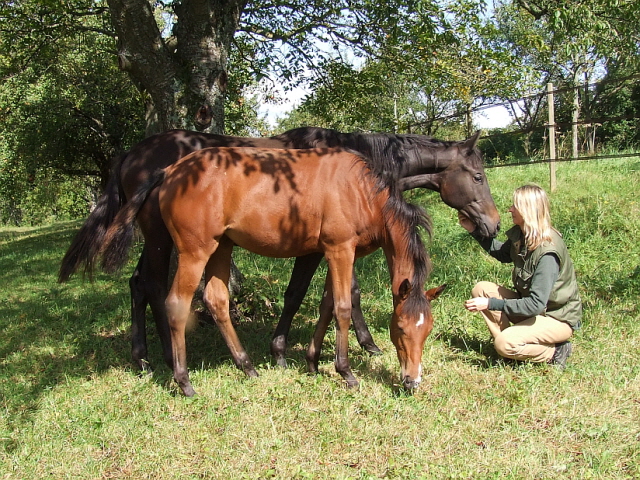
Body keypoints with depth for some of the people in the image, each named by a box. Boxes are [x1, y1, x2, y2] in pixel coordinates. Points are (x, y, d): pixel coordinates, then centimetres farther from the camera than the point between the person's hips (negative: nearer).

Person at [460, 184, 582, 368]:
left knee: (505, 344, -27)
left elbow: (536, 305, -32)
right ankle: (510, 343, 0)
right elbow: (504, 254, 19)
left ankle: (555, 352, -2)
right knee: (481, 289, -5)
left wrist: (491, 304, -32)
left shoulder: (548, 253, -30)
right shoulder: (520, 234, -5)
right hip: (531, 303, 8)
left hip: (558, 319, -8)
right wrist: (474, 230, 8)